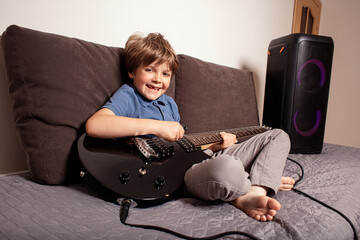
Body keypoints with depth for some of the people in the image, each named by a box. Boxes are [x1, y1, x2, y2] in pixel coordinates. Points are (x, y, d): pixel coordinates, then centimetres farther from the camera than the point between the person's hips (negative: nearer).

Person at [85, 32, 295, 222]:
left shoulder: (169, 103, 22)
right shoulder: (127, 96, 0)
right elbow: (93, 125, -21)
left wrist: (216, 145, 4)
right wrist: (156, 126, -22)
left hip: (205, 157, 9)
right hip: (181, 173, -8)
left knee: (278, 136, 10)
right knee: (227, 168, -44)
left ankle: (256, 194, -14)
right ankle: (268, 181, -8)